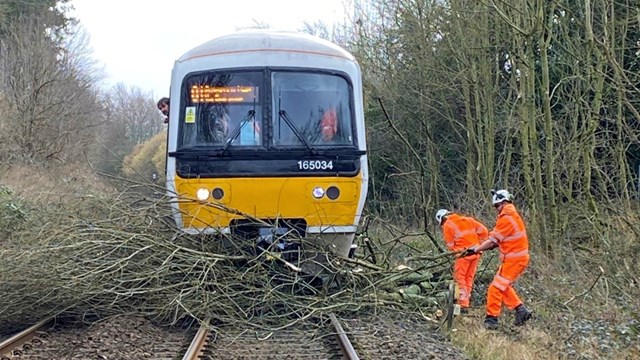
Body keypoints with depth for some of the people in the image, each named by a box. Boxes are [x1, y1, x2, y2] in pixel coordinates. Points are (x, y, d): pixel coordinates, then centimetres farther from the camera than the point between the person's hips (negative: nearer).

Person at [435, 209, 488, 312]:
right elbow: (484, 231, 9)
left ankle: (463, 305, -5)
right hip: (475, 253, 6)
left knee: (459, 278, 1)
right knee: (469, 278, 17)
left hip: (463, 253, -6)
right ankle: (466, 299, 24)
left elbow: (450, 244, -4)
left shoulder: (447, 225, -2)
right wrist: (478, 244, 14)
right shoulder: (468, 219, 14)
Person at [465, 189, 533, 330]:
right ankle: (521, 310, 19)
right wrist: (481, 247, 4)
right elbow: (499, 240, 12)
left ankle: (491, 319, -1)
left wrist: (476, 250, -12)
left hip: (513, 260, -10)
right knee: (503, 286, 20)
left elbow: (493, 240, -19)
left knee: (495, 288, -6)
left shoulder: (506, 218, -18)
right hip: (518, 257, 10)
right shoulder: (512, 215, 14)